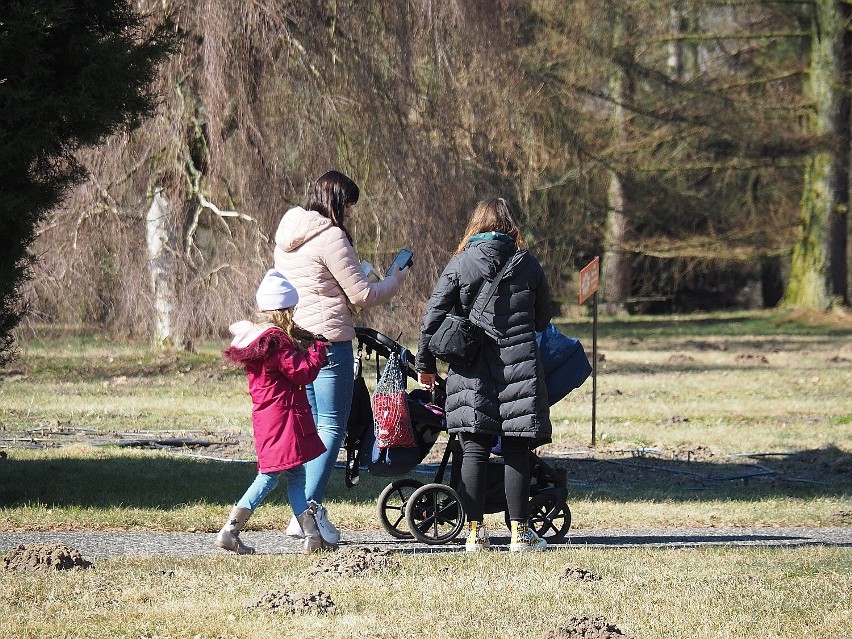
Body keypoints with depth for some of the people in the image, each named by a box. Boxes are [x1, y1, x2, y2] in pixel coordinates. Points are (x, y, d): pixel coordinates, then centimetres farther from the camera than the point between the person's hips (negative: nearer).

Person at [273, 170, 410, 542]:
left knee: (310, 426, 14)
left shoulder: (287, 237, 14)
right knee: (332, 427, -5)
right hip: (327, 341, -9)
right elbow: (362, 295, -10)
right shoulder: (330, 237, -12)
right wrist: (395, 281, 7)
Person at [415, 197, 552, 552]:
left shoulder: (460, 264, 1)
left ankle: (475, 532, 1)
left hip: (472, 374, 0)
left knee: (474, 452, 3)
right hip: (520, 368, 0)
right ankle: (520, 532, 4)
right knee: (516, 452, 3)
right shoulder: (528, 264, 5)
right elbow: (543, 319, 15)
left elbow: (433, 316, -1)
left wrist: (425, 364, 9)